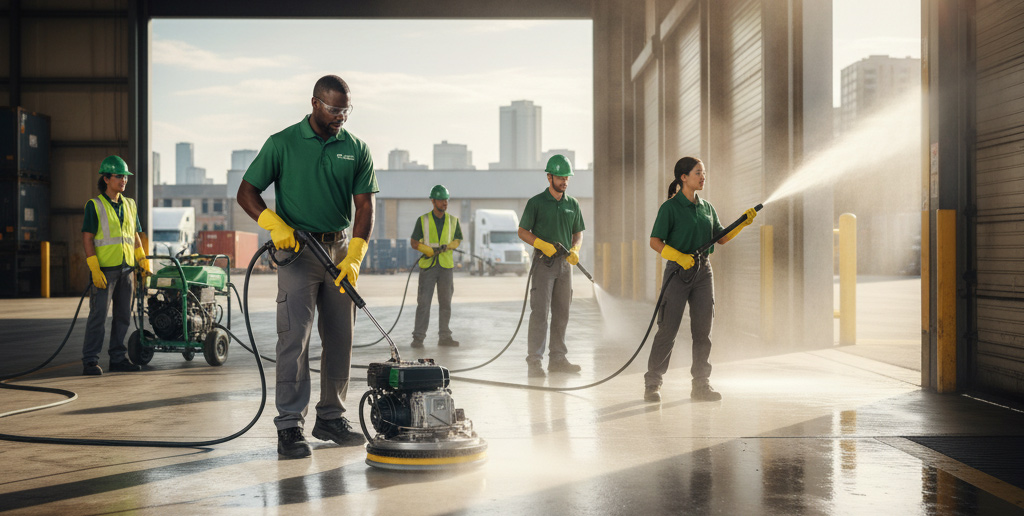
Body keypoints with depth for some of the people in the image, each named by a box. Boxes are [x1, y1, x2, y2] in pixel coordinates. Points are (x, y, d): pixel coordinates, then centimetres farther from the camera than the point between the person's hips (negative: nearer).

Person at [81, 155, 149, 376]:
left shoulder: (129, 205, 14)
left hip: (126, 268, 6)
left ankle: (118, 358, 17)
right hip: (104, 269, -6)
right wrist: (94, 269, -14)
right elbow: (87, 238, -7)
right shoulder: (94, 205, -4)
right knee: (98, 316, -6)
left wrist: (143, 261, 10)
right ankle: (90, 361, -1)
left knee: (123, 316, 9)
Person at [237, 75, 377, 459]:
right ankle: (290, 426, -5)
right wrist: (275, 224, -19)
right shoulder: (282, 143, -3)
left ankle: (331, 418, 20)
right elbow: (246, 192, -2)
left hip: (340, 249, 4)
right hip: (297, 249, -4)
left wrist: (354, 256, -13)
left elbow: (365, 205, 0)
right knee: (294, 336, -9)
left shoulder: (356, 149, 5)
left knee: (340, 337, 8)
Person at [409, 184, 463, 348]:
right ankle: (418, 337, 1)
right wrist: (427, 250, -14)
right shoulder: (423, 220, 1)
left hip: (446, 266, 3)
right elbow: (413, 242, 4)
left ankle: (444, 336, 15)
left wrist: (449, 246, -6)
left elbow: (457, 240, 17)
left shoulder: (453, 220, 8)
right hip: (427, 265, -3)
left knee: (445, 302, 7)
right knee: (423, 302, -4)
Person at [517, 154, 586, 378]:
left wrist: (575, 249, -2)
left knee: (562, 313, 8)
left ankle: (557, 359, 14)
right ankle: (534, 361, -7)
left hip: (565, 263, 5)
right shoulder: (536, 202, -2)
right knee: (540, 312, -9)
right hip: (543, 261, -5)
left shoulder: (573, 204, 11)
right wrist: (542, 245, -16)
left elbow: (578, 233, 18)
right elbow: (522, 231, -1)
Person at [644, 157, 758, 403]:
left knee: (703, 329, 5)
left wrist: (743, 223, 3)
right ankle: (652, 383, 6)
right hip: (678, 271, -6)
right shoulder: (670, 207, -6)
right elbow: (655, 241, -10)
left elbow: (721, 237, 16)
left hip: (703, 271, 6)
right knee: (668, 328, -4)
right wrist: (679, 256, -23)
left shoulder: (707, 207, 12)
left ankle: (701, 384, 13)